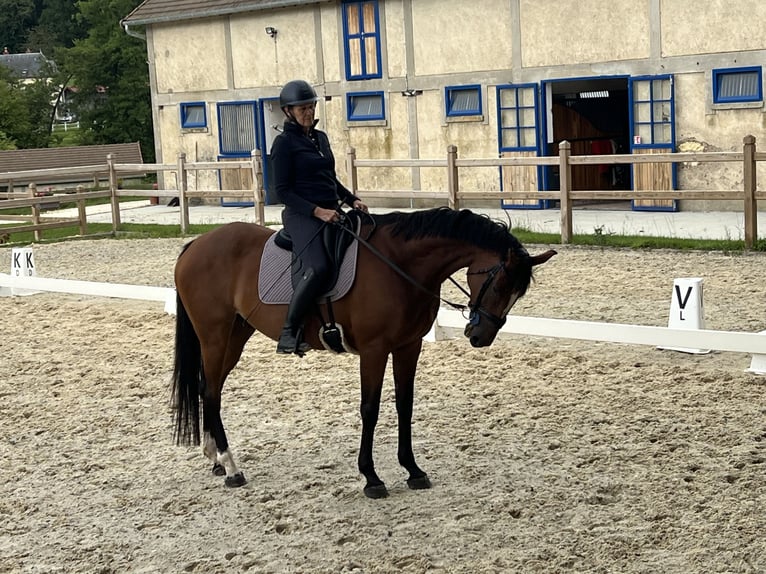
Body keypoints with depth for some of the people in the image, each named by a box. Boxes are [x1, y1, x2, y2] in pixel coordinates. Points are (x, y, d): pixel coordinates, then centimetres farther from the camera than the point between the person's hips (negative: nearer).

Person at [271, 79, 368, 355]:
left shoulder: (321, 138, 17)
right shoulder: (284, 142, -4)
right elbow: (283, 191, -9)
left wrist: (352, 200, 8)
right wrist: (317, 211, -19)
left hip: (331, 213, 8)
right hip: (302, 215, -8)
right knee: (317, 268, -30)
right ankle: (289, 330, -19)